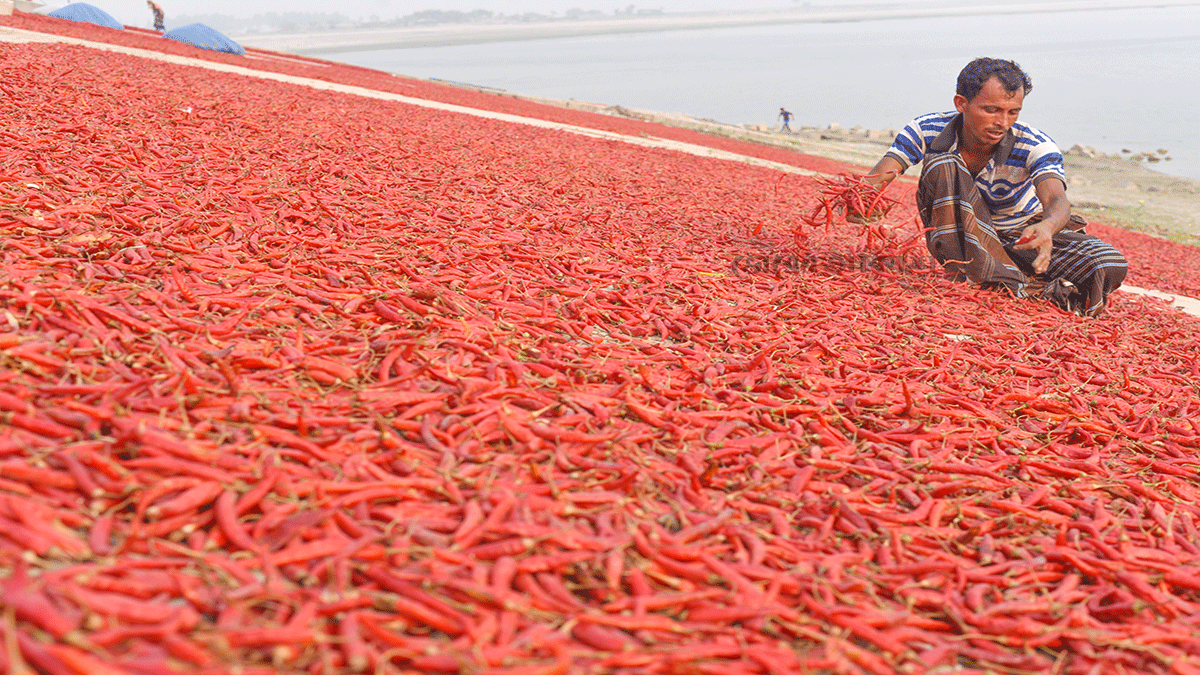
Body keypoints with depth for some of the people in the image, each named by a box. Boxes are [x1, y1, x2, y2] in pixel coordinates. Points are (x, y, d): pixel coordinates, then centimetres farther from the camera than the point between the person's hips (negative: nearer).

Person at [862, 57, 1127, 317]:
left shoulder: (1035, 146, -22)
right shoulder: (928, 131, -18)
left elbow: (1057, 201, -38)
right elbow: (874, 182, -25)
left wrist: (1046, 228, -64)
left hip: (1026, 234, -1)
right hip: (961, 237, 2)